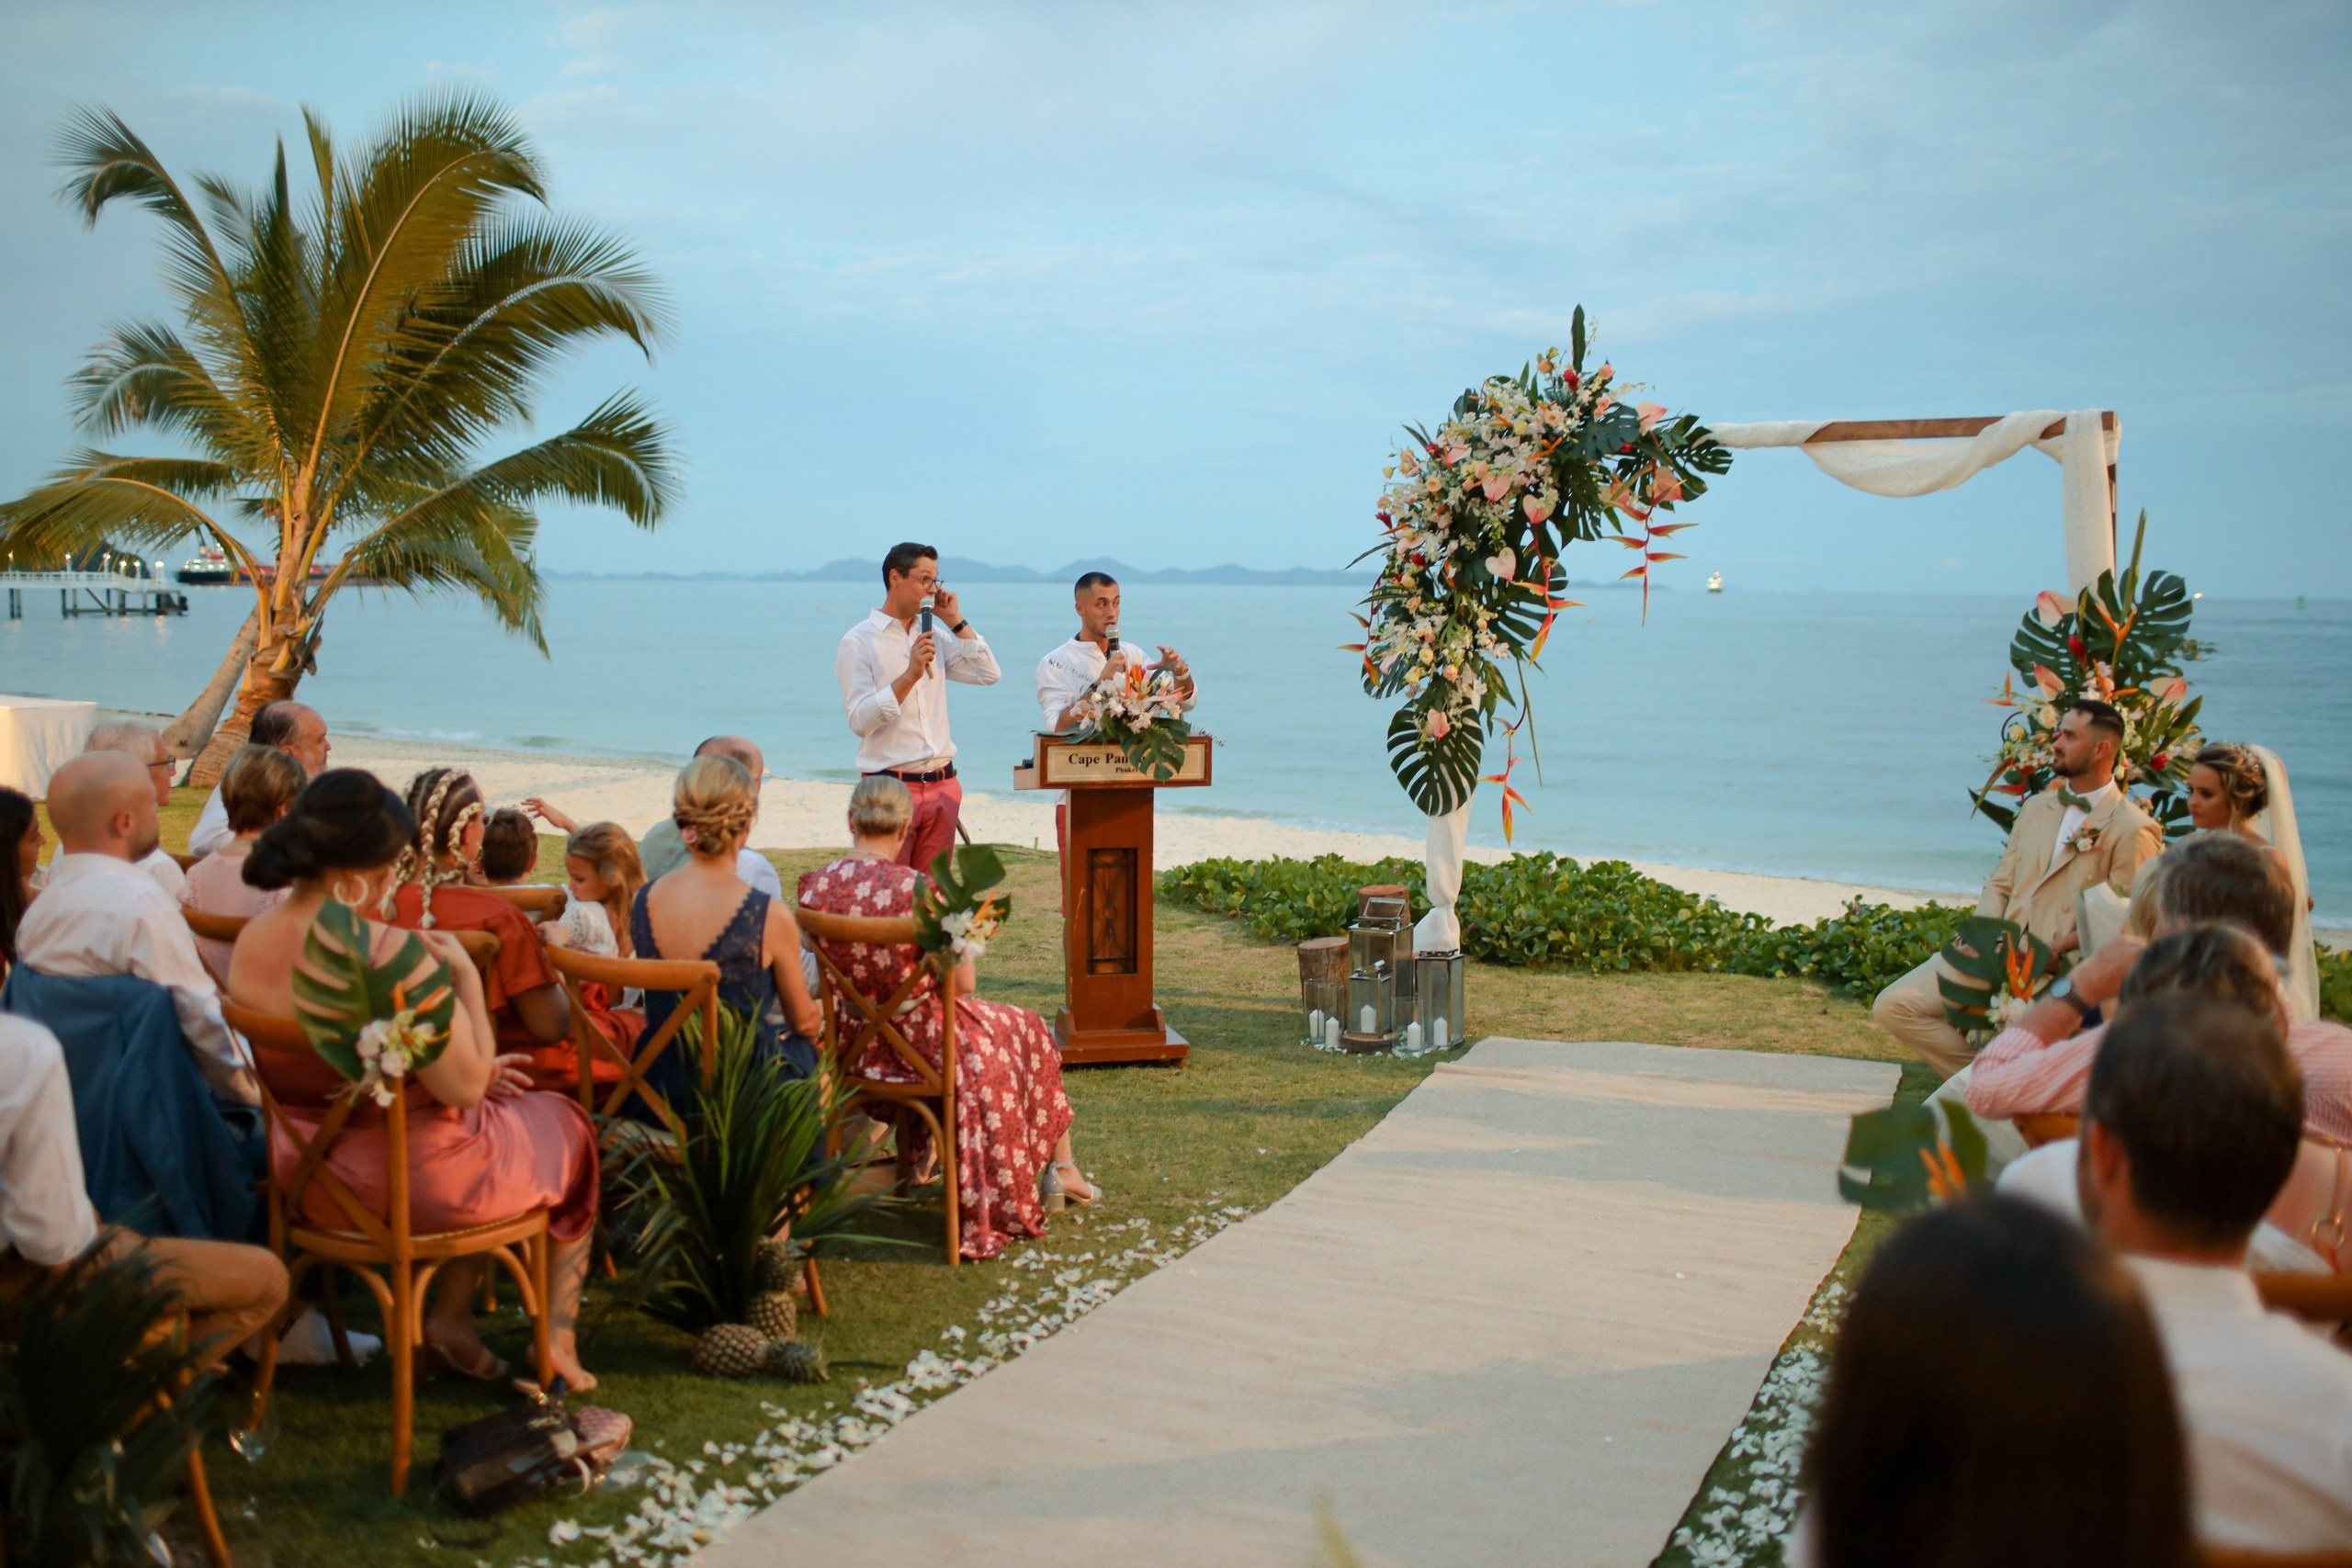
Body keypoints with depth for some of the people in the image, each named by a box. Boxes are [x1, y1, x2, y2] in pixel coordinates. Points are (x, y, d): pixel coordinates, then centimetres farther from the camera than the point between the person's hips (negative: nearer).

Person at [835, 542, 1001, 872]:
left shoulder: (933, 636, 15)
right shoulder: (858, 641, -4)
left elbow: (989, 674, 9)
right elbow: (860, 721, -13)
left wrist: (956, 621, 6)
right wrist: (909, 676, -22)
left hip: (941, 784, 5)